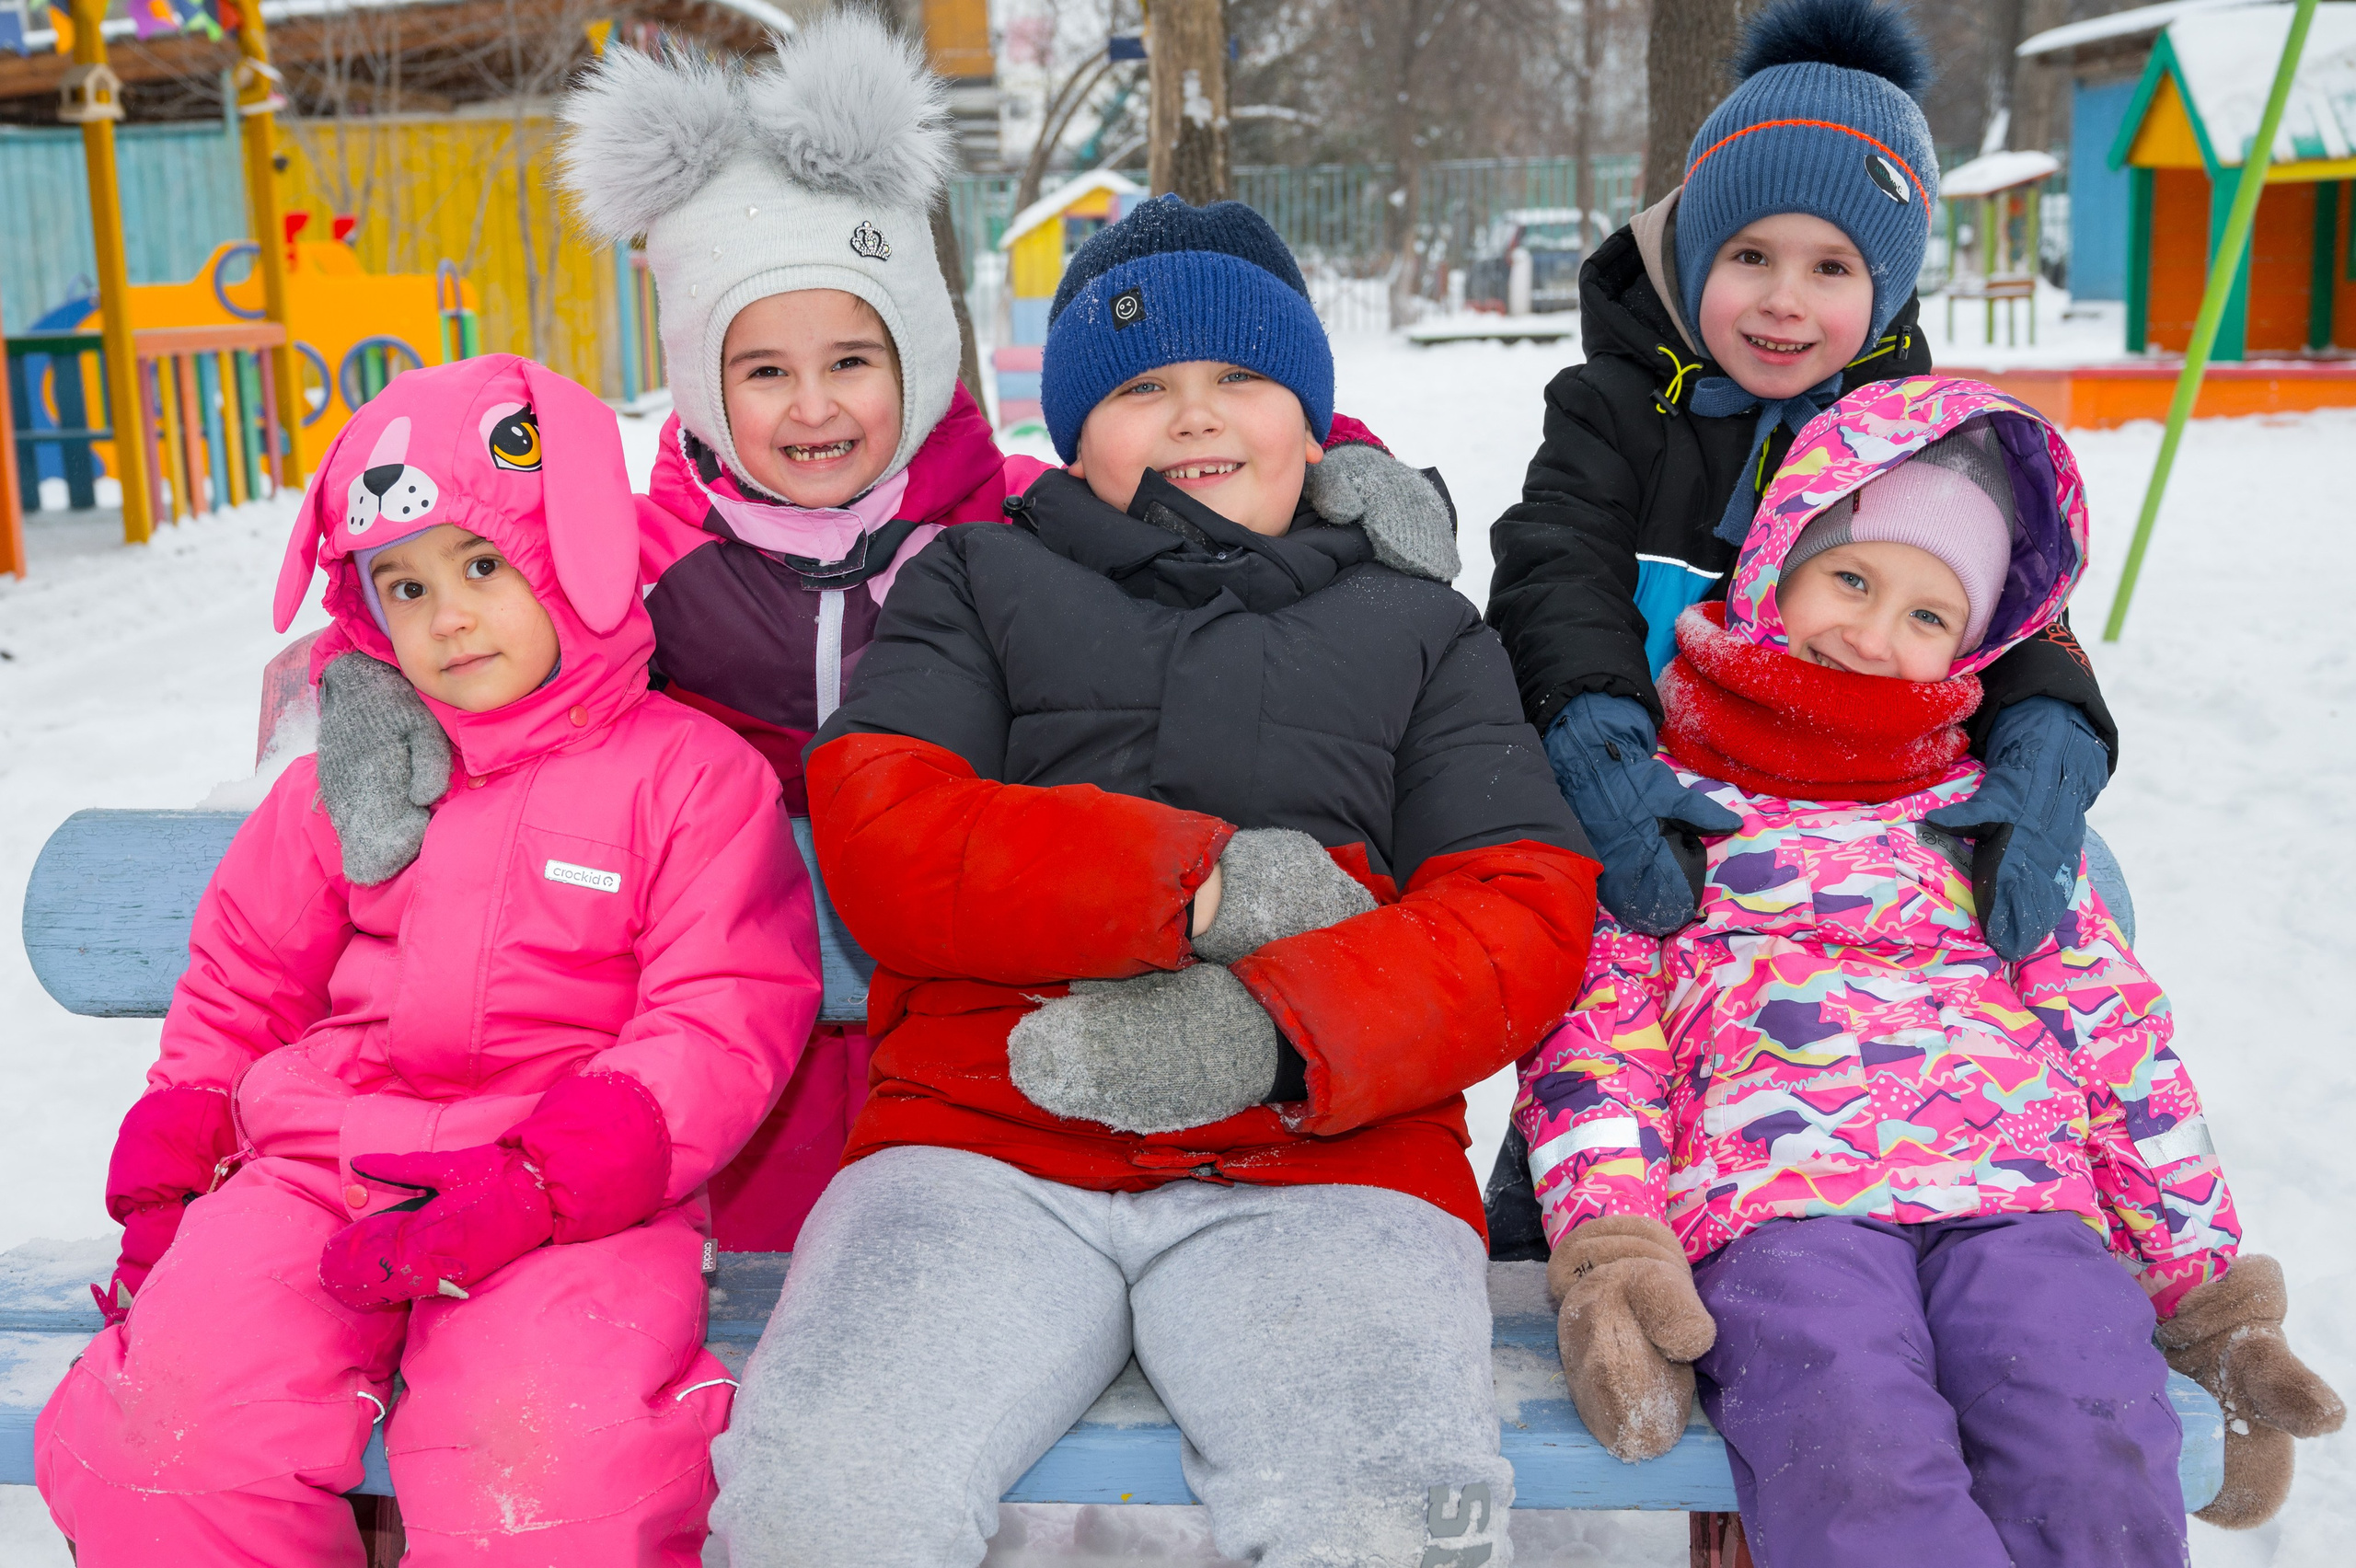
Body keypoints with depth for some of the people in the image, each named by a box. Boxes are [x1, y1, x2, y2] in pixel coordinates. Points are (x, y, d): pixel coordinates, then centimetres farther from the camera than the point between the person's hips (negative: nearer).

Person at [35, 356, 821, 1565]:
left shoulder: (692, 773, 2)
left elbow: (728, 1023, -6)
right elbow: (241, 977, 27)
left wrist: (538, 1182, -19)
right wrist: (164, 1164, 13)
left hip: (581, 1192, -4)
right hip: (325, 1164, 4)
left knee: (556, 1447, -32)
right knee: (171, 1410, -21)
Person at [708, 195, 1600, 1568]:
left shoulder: (1419, 626, 25)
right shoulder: (980, 585, 23)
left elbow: (1526, 917, 9)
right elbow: (880, 845, 5)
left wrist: (1270, 1038, -10)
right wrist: (1210, 885, -7)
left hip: (1318, 1159, 0)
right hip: (987, 1145, 1)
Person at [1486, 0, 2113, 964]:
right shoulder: (1614, 409, -1)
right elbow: (1558, 577, -14)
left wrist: (2046, 748, -26)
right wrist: (1600, 751, -34)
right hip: (1659, 786, -2)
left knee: (2087, 885, -12)